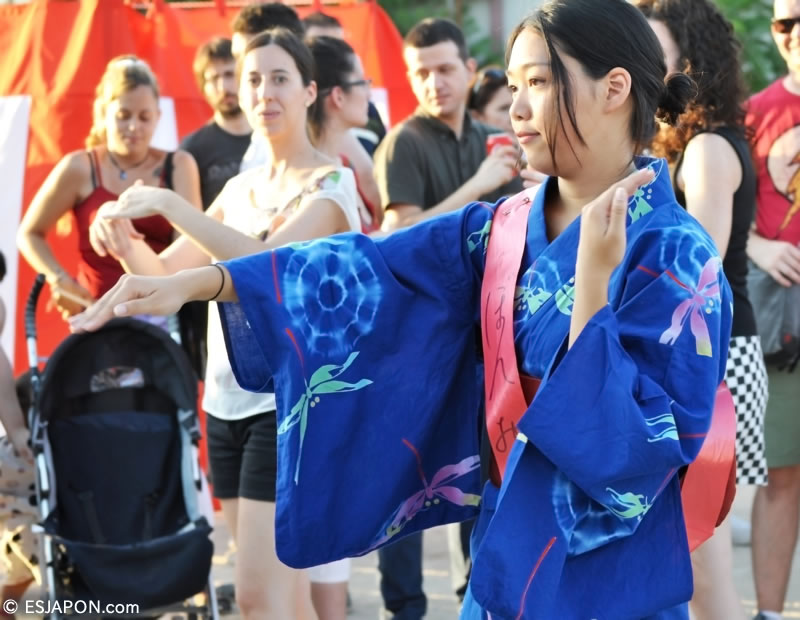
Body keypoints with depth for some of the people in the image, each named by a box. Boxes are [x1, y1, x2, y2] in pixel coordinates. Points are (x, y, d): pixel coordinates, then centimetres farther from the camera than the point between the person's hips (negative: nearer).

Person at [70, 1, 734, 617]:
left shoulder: (675, 256, -15)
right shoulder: (502, 232, 3)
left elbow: (633, 443, -22)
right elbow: (366, 267, -3)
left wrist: (592, 280, -29)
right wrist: (195, 282, -11)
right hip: (508, 561, 6)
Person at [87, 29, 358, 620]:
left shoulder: (331, 183, -7)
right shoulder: (240, 188, 14)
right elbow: (167, 271, 13)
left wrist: (170, 204, -28)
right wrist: (126, 241, -9)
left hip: (291, 401, -7)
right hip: (227, 400, 7)